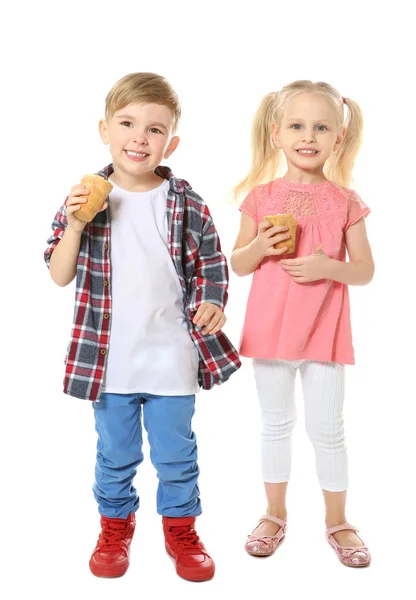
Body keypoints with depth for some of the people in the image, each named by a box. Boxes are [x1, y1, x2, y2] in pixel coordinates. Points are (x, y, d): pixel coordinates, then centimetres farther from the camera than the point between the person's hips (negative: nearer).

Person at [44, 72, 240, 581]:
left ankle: (180, 528, 37)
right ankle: (115, 525, 41)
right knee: (115, 452, 18)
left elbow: (210, 268, 2)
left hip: (172, 357, 0)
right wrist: (74, 225, -17)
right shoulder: (87, 197, -4)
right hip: (110, 357, 1)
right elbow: (60, 275, -2)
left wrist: (211, 304, -18)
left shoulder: (187, 205, -6)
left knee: (176, 453, 14)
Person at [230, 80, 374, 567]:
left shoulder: (345, 201, -2)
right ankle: (275, 514, 32)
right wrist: (260, 245, -17)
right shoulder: (262, 196, 0)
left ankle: (337, 521, 27)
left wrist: (329, 266, -19)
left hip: (324, 331, -1)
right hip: (270, 327, 1)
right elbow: (237, 265, 4)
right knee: (276, 422, 14)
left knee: (326, 427, 8)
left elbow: (365, 270, 0)